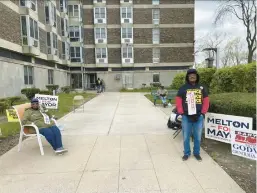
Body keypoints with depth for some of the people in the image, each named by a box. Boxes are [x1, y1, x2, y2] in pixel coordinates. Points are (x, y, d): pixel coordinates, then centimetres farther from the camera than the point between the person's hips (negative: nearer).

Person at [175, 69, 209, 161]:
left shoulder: (202, 88, 8)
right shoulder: (183, 88, 1)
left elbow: (206, 101, 7)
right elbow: (178, 101, 0)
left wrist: (202, 113, -1)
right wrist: (181, 113, -7)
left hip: (199, 117, 2)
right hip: (186, 117, -1)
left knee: (198, 137, 11)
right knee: (186, 136, 8)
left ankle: (196, 153, 28)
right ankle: (186, 153, 23)